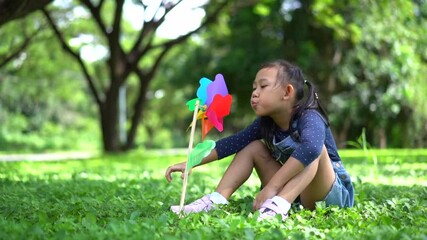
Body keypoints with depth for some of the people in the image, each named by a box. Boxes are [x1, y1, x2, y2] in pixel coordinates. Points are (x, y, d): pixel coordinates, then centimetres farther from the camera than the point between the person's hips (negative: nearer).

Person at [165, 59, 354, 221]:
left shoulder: (309, 118, -24)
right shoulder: (266, 123, -1)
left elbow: (310, 148, -45)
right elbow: (233, 143, -2)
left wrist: (272, 186, -48)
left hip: (333, 192, -6)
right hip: (295, 192, 7)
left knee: (315, 147, -32)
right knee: (254, 147, 2)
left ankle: (279, 206, -48)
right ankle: (217, 200, -13)